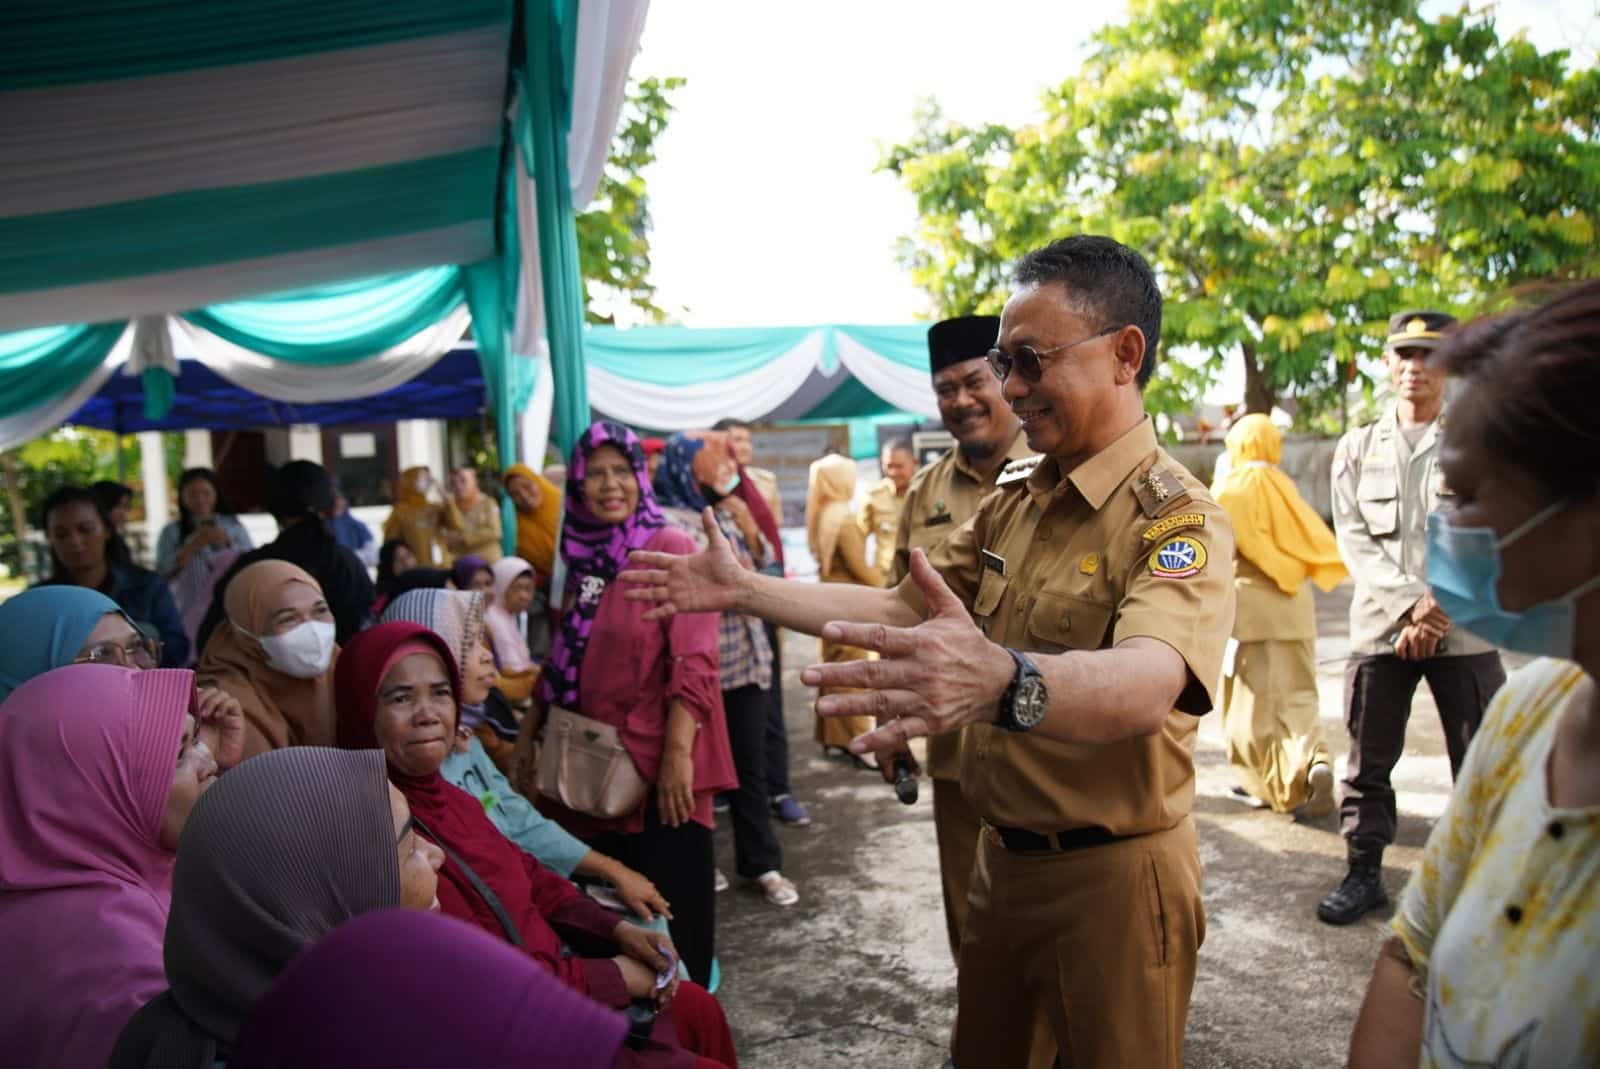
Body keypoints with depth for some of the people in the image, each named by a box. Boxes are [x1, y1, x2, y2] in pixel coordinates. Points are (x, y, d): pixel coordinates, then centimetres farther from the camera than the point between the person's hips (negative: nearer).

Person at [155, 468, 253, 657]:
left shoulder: (233, 525, 12)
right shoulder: (172, 532, 9)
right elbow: (163, 574, -2)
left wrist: (227, 543, -8)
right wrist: (193, 546, -10)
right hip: (191, 613, -1)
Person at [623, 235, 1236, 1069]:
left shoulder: (1176, 516, -20)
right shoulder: (1012, 498, 7)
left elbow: (1148, 681, -39)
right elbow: (903, 608, 10)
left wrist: (1002, 681, -60)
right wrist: (743, 589, 5)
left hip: (1113, 874, -7)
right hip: (1002, 858, 7)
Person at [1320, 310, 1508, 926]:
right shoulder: (1357, 449, 12)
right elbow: (1354, 539, 3)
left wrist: (1438, 606, -13)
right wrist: (1410, 605, -10)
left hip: (1464, 628, -1)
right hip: (1379, 626, 2)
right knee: (1368, 759, 6)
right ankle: (1364, 873, 17)